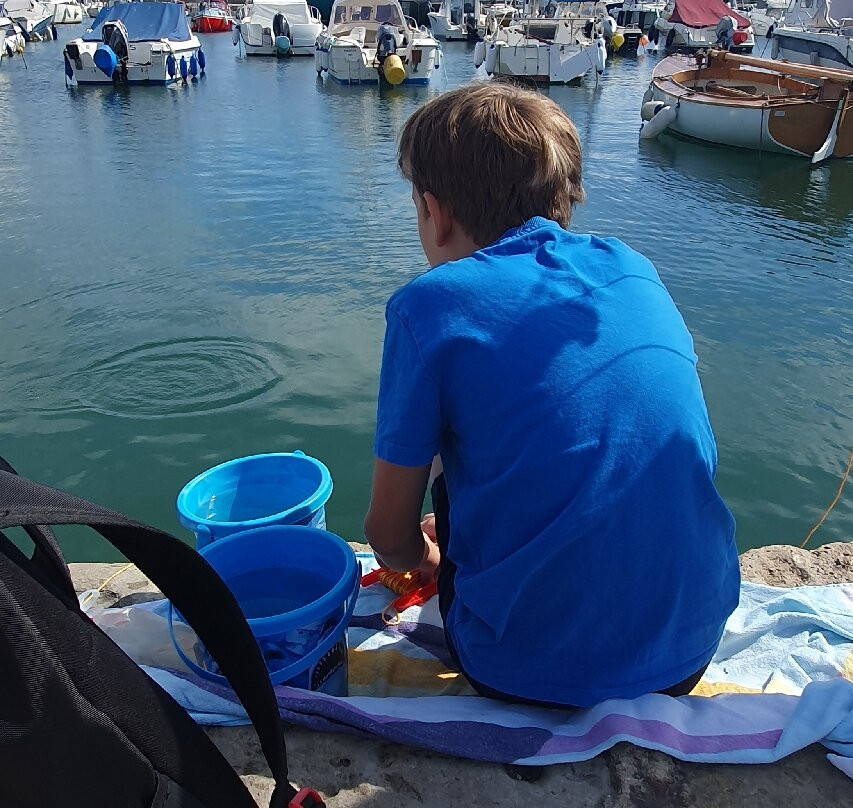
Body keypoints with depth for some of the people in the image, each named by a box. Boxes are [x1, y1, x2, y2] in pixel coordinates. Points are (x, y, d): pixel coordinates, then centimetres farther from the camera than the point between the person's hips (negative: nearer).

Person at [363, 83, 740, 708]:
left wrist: (422, 555, 21)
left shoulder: (432, 305, -12)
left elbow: (390, 534, -4)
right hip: (693, 651, 4)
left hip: (535, 673, -4)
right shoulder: (634, 268, 3)